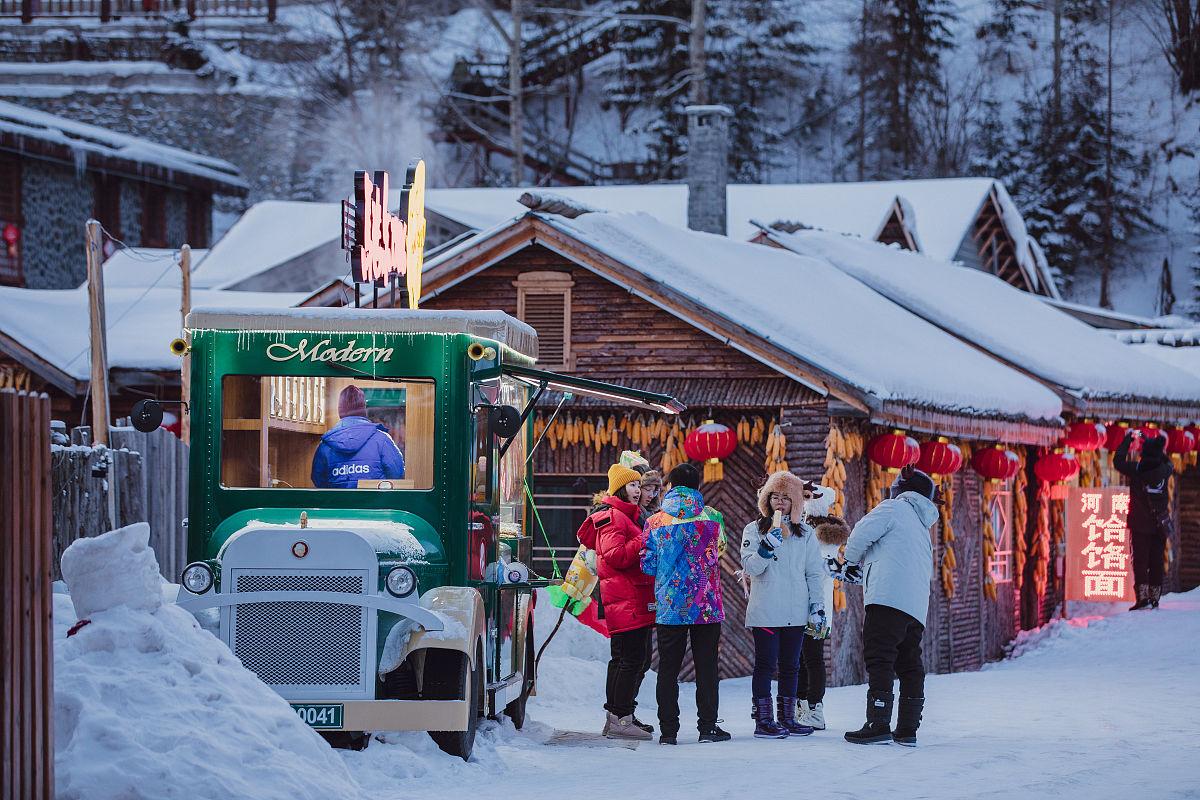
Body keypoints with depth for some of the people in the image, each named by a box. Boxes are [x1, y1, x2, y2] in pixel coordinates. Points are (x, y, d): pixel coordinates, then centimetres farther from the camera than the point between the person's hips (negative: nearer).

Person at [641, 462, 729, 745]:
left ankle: (668, 730, 4)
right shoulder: (710, 519, -2)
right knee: (706, 668, 5)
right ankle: (707, 727, 5)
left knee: (668, 669, 6)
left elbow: (648, 565, 1)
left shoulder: (655, 522, 0)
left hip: (669, 605, 1)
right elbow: (712, 557, 6)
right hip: (705, 605, -1)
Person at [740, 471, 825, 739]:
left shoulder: (805, 534, 11)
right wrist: (767, 546, -22)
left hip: (795, 613, 3)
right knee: (765, 665, -4)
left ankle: (787, 718, 13)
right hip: (764, 613, -3)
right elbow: (751, 566, -7)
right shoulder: (754, 530, 4)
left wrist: (817, 606, 6)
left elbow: (815, 573, 12)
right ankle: (763, 720, -3)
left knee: (790, 667, 7)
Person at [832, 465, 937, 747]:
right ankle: (908, 730, 9)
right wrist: (861, 570, 36)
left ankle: (878, 725, -19)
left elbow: (862, 533, -7)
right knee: (909, 665, 10)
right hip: (918, 605, 8)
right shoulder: (923, 529, 31)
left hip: (889, 597, -8)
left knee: (879, 660, -11)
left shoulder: (894, 508, 6)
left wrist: (851, 562, 12)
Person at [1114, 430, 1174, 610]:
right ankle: (1155, 597, 11)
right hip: (1160, 526, 3)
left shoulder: (1137, 470, -14)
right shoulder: (1165, 470, -6)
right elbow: (1167, 461, 20)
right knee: (1157, 562, 9)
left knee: (1140, 561, 0)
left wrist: (1128, 439, 11)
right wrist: (1149, 440, 25)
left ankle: (1143, 597, -9)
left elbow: (1118, 461, 2)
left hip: (1140, 525, -3)